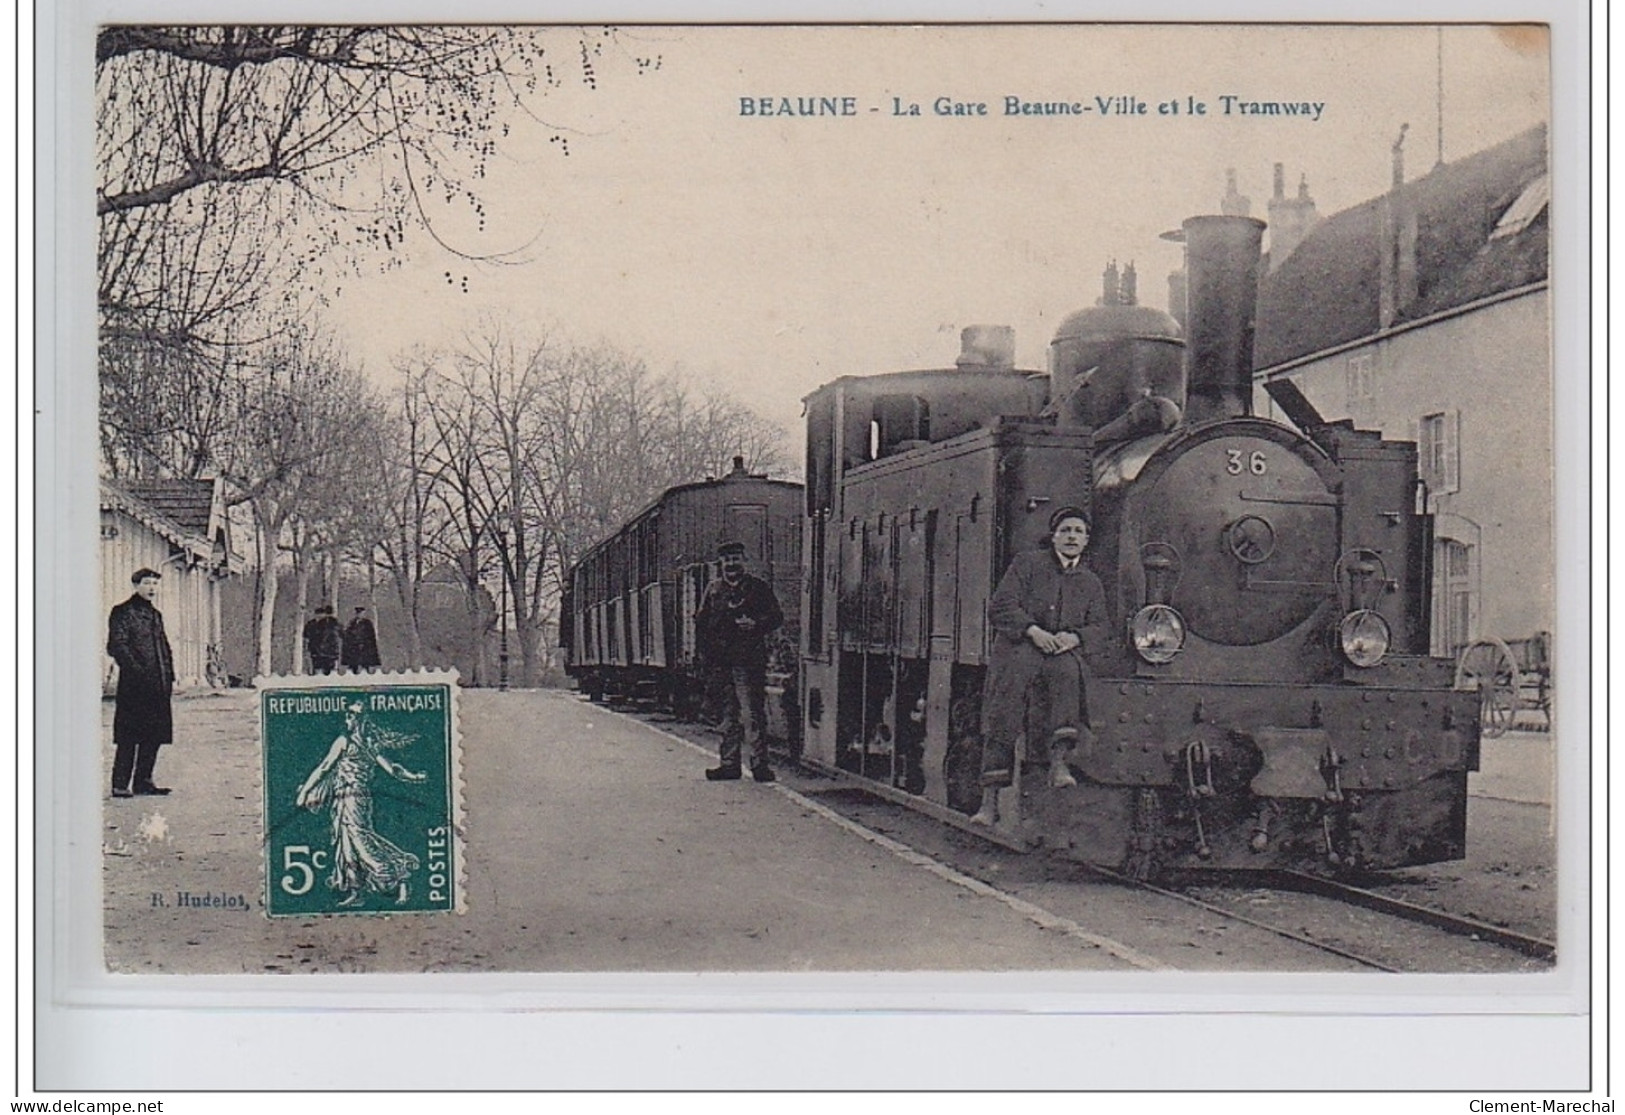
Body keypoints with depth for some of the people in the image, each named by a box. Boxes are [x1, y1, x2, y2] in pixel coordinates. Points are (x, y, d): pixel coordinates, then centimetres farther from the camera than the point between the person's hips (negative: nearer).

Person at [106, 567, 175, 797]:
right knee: (129, 737, -6)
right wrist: (137, 671, -18)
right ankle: (120, 784, -3)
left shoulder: (155, 615, 20)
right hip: (134, 686, -8)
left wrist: (169, 675, 12)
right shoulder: (122, 613, -3)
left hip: (157, 686, 8)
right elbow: (116, 646, -12)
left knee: (154, 735, 8)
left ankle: (144, 781, 15)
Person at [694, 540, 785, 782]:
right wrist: (704, 652, 4)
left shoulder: (759, 587, 4)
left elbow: (777, 617, 3)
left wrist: (756, 624, -15)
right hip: (722, 660, 4)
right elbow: (701, 623, 15)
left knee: (752, 713, -9)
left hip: (749, 660, -4)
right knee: (729, 713, 10)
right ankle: (729, 764, 15)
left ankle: (759, 763, -7)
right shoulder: (713, 589, 14)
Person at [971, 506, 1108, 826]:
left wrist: (1073, 638, -10)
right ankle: (990, 799, -27)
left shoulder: (1091, 584, 22)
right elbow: (1000, 607, 1)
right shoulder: (1026, 564, 12)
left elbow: (1098, 632, 12)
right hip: (1018, 648, -2)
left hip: (1065, 652, 2)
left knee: (1066, 669, -34)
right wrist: (1033, 631, -14)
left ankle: (1058, 758, -40)